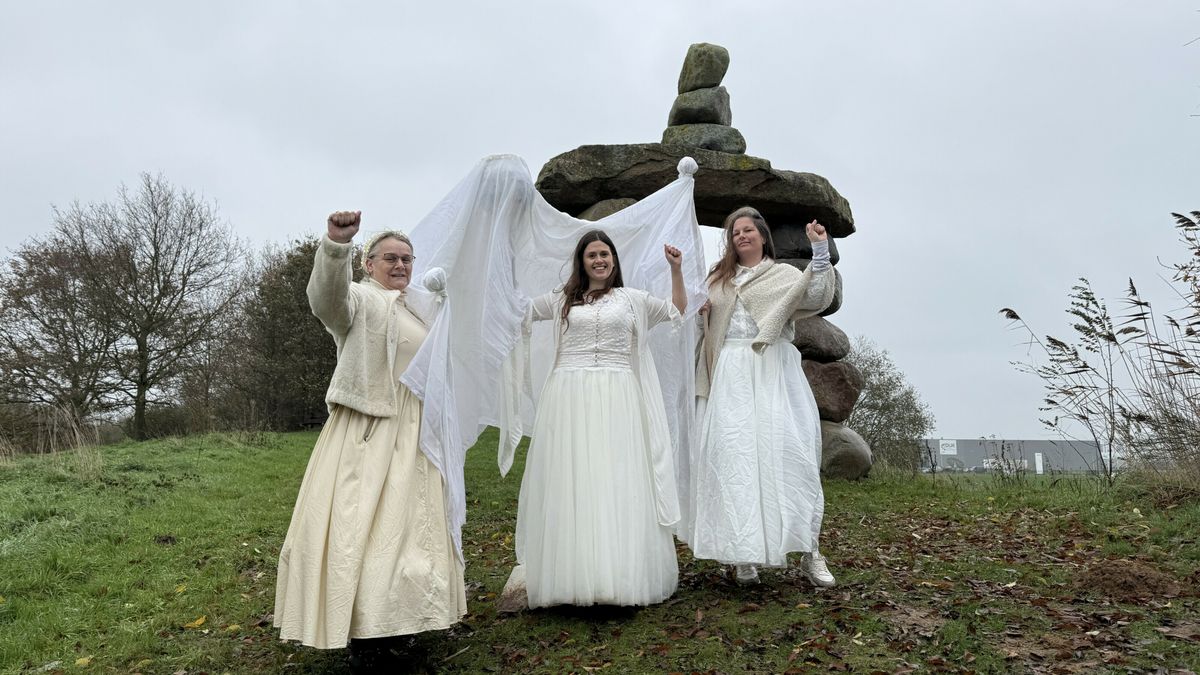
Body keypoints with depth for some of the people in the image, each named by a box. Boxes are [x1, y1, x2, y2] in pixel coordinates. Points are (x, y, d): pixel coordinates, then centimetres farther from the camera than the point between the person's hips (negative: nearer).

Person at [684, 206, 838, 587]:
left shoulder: (784, 275, 9)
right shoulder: (719, 278, 22)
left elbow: (818, 297, -9)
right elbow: (708, 324, 30)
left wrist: (821, 250, -17)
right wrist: (703, 312, 8)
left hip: (772, 373, -3)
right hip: (730, 376, 4)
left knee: (785, 453, -10)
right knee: (733, 457, -3)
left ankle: (809, 552, -3)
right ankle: (745, 554, 2)